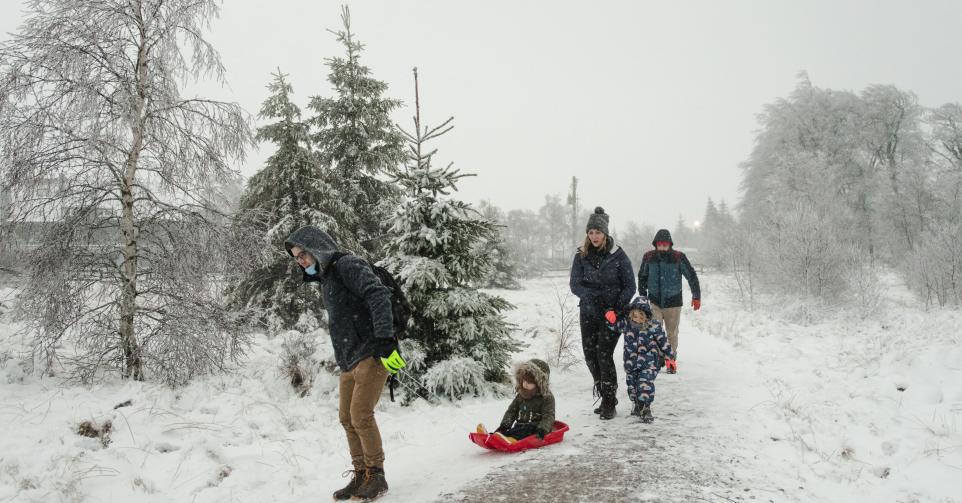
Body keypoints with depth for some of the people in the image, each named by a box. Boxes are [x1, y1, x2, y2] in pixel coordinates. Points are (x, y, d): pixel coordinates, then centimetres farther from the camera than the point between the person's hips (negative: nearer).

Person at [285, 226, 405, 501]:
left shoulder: (348, 265, -9)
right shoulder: (325, 278, 20)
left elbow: (378, 295, -22)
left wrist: (385, 340, -30)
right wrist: (343, 361, 18)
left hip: (371, 354, -9)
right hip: (348, 360, 9)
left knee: (361, 415, -11)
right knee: (347, 418, 8)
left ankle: (376, 476, 3)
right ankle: (361, 476, 18)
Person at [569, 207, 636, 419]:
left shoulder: (618, 255, -4)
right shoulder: (581, 256, 3)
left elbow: (630, 286, -2)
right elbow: (575, 284, -2)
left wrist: (617, 308, -16)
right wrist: (594, 297, -20)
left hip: (611, 313, -3)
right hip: (589, 313, 3)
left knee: (604, 355, -12)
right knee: (590, 356, 3)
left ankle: (609, 403, -2)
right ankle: (606, 397, 20)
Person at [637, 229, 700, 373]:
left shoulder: (679, 257, -10)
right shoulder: (649, 257, -5)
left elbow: (691, 276, 0)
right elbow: (642, 277, 11)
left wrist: (696, 296, 0)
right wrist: (642, 296, 13)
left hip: (673, 302, 0)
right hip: (654, 302, 1)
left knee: (672, 333, 10)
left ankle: (671, 360, 27)